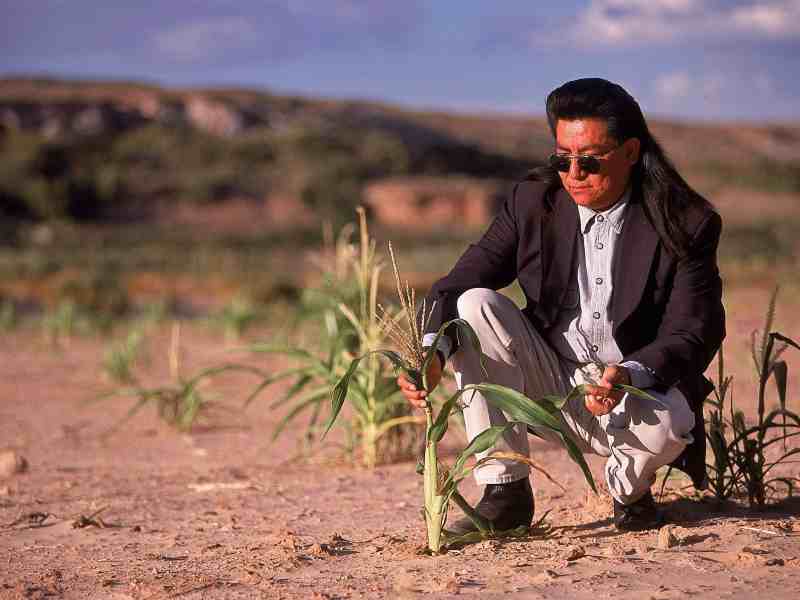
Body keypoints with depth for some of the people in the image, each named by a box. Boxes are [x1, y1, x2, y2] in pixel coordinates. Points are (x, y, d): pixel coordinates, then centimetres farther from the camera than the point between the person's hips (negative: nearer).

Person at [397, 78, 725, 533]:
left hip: (638, 392, -3)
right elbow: (462, 280, -9)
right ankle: (505, 493, -14)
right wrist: (431, 351, -30)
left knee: (665, 424, -38)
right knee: (474, 306, -20)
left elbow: (693, 334, -16)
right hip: (549, 387, 3)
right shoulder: (534, 203, -4)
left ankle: (629, 488, 4)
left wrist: (630, 375, -37)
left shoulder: (688, 225, -11)